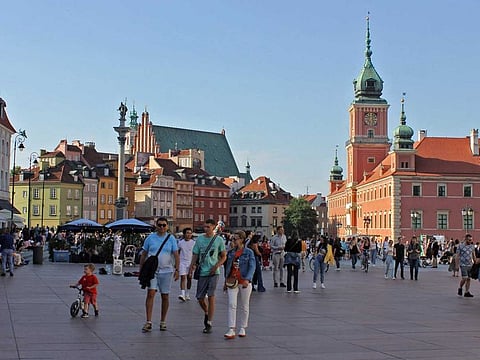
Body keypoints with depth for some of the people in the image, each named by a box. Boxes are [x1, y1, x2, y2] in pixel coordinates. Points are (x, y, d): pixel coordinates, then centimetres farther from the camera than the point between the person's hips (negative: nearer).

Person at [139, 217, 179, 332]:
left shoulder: (171, 239, 4)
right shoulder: (150, 238, 5)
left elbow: (176, 255, 2)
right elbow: (143, 255, 10)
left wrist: (177, 269, -7)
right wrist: (141, 270, 7)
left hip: (166, 271, 0)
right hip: (151, 270, 0)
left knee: (165, 297, 6)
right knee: (150, 294, -13)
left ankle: (163, 322, 18)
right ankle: (148, 322, -12)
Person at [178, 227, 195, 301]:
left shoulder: (194, 243, -2)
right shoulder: (180, 242, 3)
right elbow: (178, 253, 14)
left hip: (190, 262, 0)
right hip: (182, 262, 0)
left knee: (189, 279, 8)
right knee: (183, 278, -11)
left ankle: (187, 294, 21)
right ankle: (182, 294, -19)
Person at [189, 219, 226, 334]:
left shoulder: (219, 240, 1)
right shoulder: (199, 239, 6)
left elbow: (224, 256, 7)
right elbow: (195, 255, 9)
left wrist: (216, 266, -10)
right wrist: (191, 268, -4)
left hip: (213, 272, -3)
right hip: (202, 272, 3)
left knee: (211, 297, -7)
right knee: (200, 298, 5)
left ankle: (209, 324, 0)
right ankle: (206, 313, 36)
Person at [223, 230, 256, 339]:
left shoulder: (249, 252, -3)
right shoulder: (231, 252, 9)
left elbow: (252, 267, -10)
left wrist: (247, 279, -24)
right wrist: (226, 282, 17)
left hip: (244, 282, -3)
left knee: (244, 306, 8)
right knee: (232, 305, -8)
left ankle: (242, 328, 21)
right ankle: (231, 330, -11)